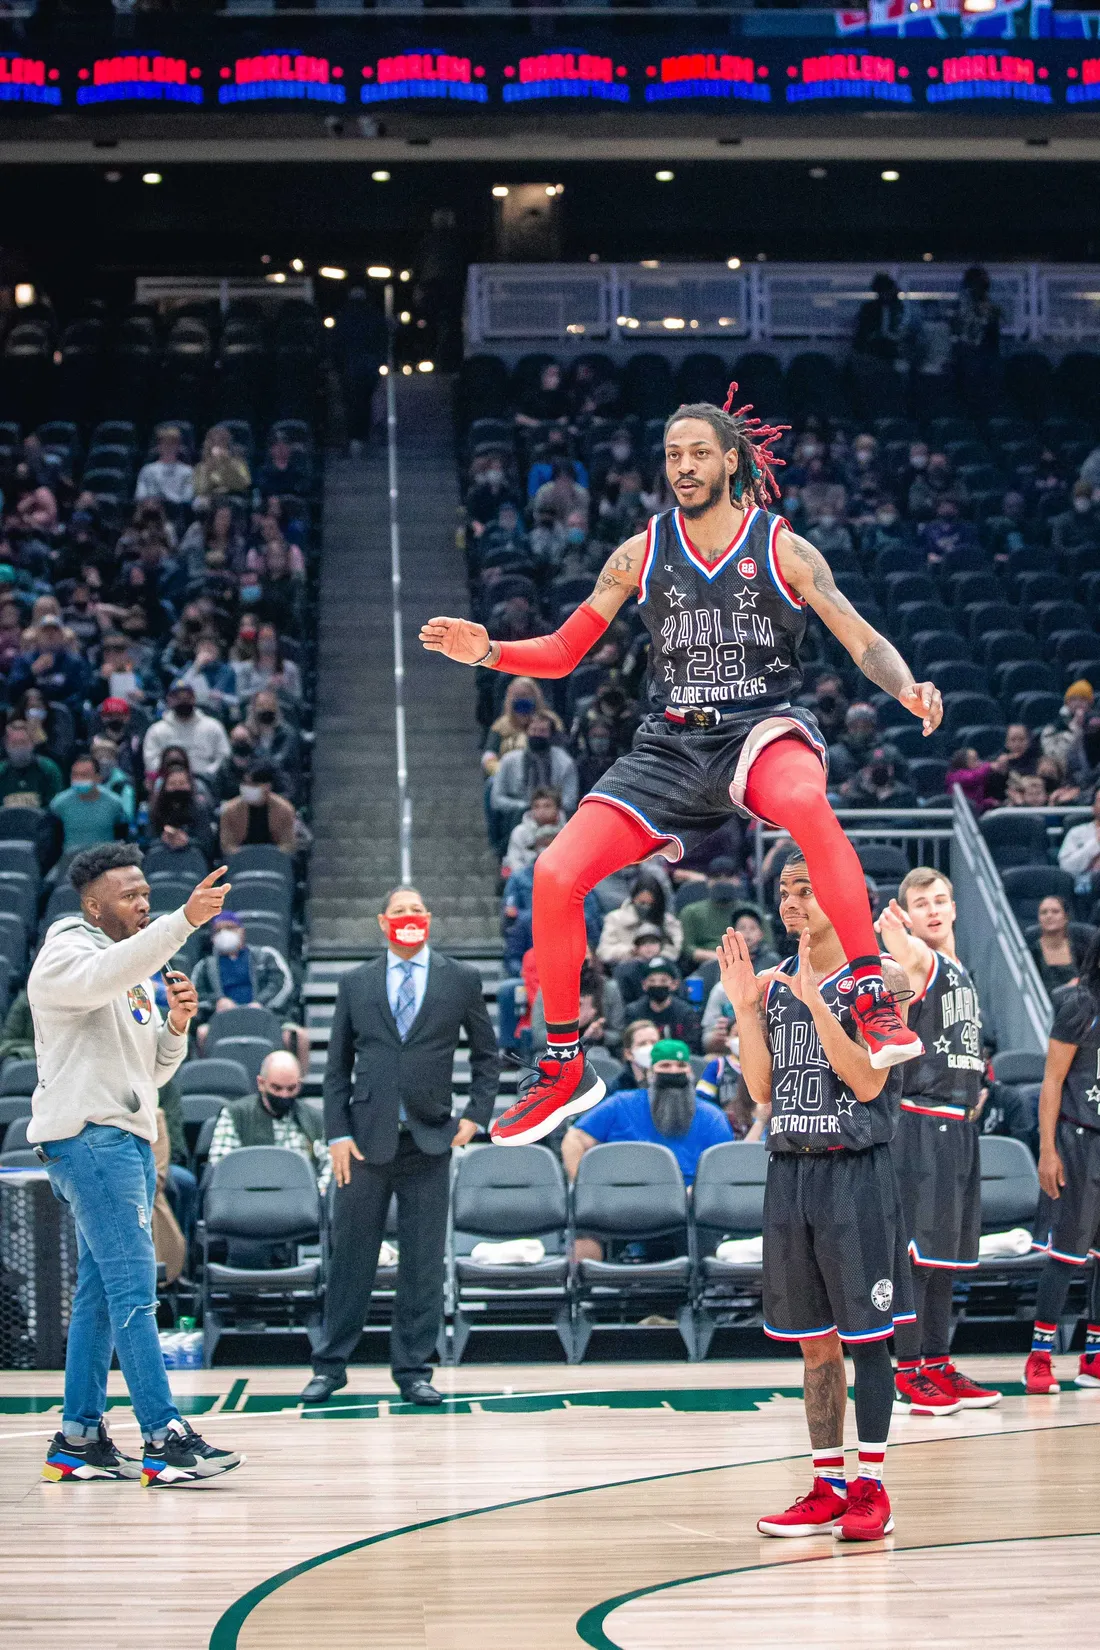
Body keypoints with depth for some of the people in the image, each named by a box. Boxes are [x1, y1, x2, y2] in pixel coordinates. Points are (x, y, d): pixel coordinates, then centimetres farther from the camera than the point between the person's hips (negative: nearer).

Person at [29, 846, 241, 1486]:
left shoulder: (136, 975, 22)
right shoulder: (67, 954, -5)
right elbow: (107, 973, -31)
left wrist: (176, 1025, 3)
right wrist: (185, 921, -40)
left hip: (129, 1139, 9)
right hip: (88, 1137, -9)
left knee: (101, 1291, 9)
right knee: (134, 1286, -14)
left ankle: (79, 1439, 13)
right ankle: (165, 1438, -18)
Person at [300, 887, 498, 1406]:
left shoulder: (461, 980, 6)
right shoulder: (355, 983, 7)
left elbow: (486, 1055, 13)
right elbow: (337, 1066, 8)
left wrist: (476, 1115, 1)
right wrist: (338, 1134, -1)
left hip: (429, 1140, 0)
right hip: (366, 1139, 0)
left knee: (424, 1263, 3)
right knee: (349, 1256, 4)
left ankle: (413, 1370, 12)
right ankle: (330, 1366, 14)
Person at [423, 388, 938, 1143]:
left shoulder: (783, 549, 0)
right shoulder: (642, 553, 8)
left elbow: (863, 640, -3)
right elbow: (563, 650, 11)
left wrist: (908, 688, -24)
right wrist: (488, 653, -7)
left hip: (762, 726, -3)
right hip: (670, 744, 4)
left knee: (807, 802, -41)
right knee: (556, 876, -12)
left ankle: (877, 1005, -35)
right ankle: (564, 1070, 7)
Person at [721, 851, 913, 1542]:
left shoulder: (878, 977, -6)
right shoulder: (776, 981, 10)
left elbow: (868, 1080, -16)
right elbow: (763, 1089, 8)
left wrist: (815, 999, -22)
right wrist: (744, 1007, -2)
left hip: (856, 1173, -6)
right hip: (790, 1171, 6)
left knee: (866, 1335, -1)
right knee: (814, 1339, 10)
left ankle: (871, 1487, 6)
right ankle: (828, 1487, 16)